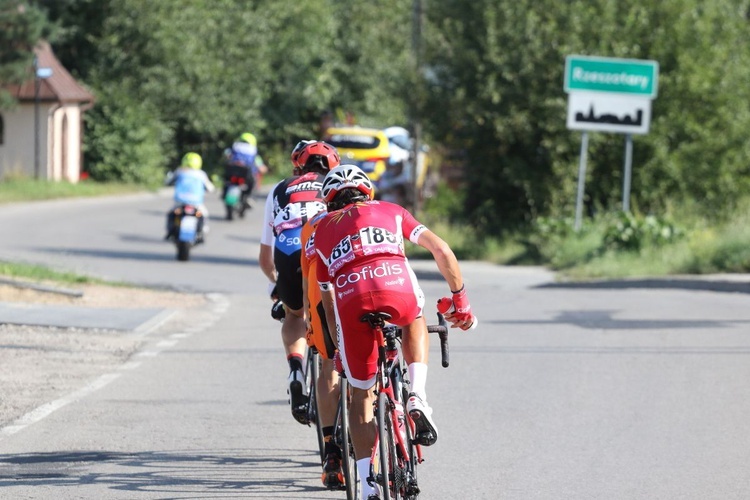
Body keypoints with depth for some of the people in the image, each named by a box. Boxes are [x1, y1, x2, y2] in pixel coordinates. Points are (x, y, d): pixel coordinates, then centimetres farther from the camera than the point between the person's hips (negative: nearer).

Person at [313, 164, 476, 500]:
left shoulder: (322, 230, 33)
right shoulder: (389, 211, 31)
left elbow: (327, 301, 34)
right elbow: (441, 249, 20)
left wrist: (338, 349, 43)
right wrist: (460, 300, 27)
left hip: (351, 300, 1)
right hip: (398, 288, -1)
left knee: (361, 395, 16)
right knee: (414, 323, 37)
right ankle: (417, 400, 15)